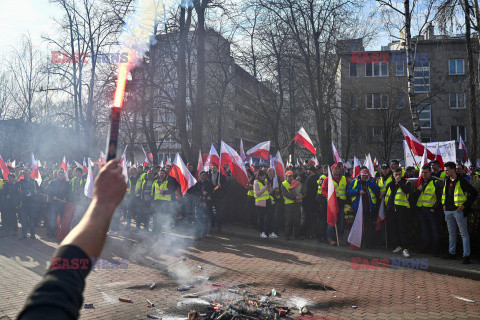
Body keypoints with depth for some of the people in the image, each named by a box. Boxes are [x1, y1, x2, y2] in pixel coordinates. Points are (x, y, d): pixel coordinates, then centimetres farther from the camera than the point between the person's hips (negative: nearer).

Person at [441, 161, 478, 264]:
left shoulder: (461, 181, -11)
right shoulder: (446, 181, 11)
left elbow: (474, 193, -11)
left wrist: (465, 205, -14)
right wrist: (444, 204, 15)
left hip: (458, 210, -7)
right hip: (448, 210, 7)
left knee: (464, 233, -3)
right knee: (451, 232, 15)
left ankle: (466, 255, -1)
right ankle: (451, 253, 24)